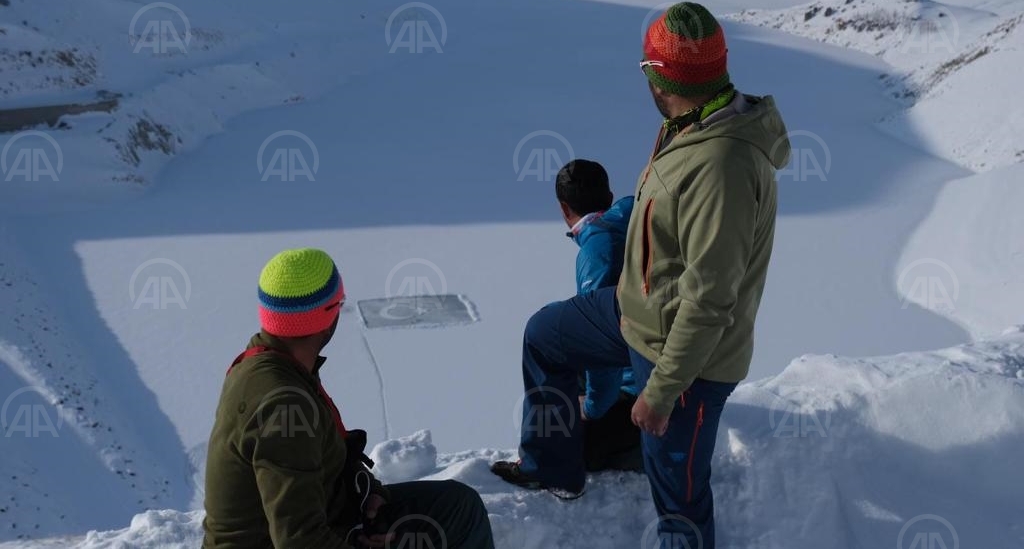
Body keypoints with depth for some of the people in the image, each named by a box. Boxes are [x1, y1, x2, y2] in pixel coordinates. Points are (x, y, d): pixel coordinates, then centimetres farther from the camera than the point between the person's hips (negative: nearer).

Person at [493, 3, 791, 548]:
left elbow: (708, 298, -30)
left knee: (678, 487, 4)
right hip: (639, 310, 10)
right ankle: (549, 466, 40)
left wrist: (660, 388, -24)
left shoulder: (721, 165, -34)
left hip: (690, 353, -10)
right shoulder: (692, 128, -4)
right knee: (544, 334, 24)